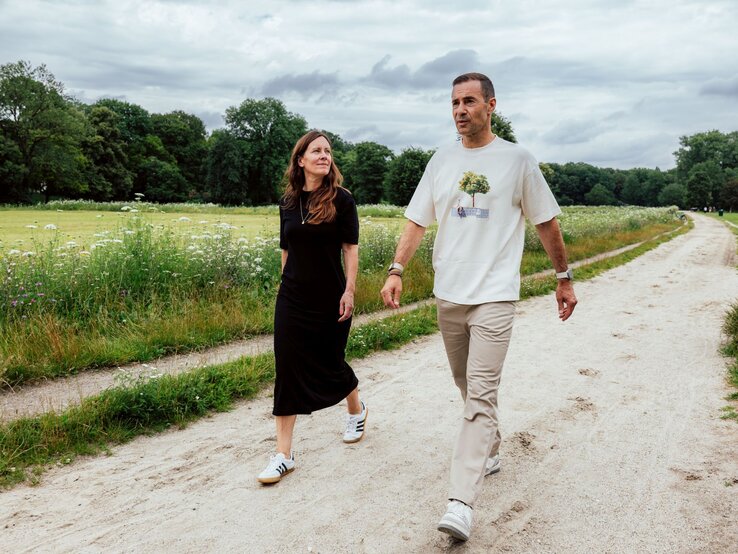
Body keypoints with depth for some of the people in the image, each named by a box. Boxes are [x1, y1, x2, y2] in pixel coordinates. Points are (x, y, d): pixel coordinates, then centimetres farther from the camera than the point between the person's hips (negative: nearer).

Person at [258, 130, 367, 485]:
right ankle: (284, 454, 5)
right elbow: (286, 249, 13)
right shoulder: (288, 203, 6)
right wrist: (289, 282, 13)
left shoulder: (341, 199, -5)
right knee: (288, 369, -2)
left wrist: (349, 290, -12)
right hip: (292, 299, 3)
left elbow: (351, 247, -7)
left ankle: (357, 410, 45)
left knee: (330, 364, 11)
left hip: (330, 299, -3)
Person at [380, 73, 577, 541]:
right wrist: (396, 271, -4)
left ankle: (462, 502, -13)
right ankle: (490, 452, 40)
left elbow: (546, 223, 6)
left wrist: (565, 279, 10)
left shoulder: (517, 160, -1)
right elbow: (417, 221, 8)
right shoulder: (441, 161, 9)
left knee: (481, 394, -12)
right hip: (448, 295, 5)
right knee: (468, 388, 17)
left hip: (495, 296, -4)